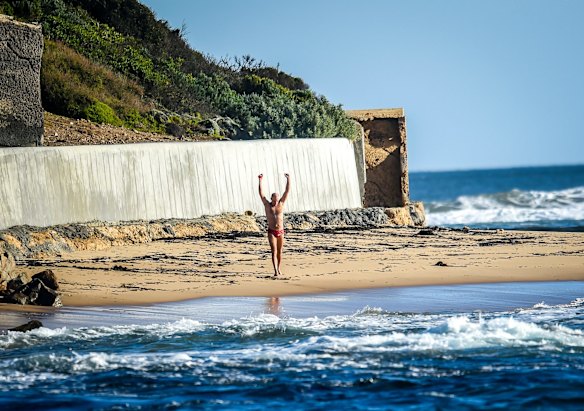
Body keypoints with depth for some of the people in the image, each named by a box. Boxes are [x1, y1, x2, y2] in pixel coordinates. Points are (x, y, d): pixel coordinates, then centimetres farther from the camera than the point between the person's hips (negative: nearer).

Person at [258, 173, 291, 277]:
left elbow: (287, 191, 2)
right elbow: (261, 193, -9)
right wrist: (260, 181, -14)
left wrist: (288, 179, -2)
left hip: (280, 232, 3)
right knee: (274, 251, -11)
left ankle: (279, 269, 24)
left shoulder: (281, 204, 3)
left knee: (279, 252, 11)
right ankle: (276, 271, -17)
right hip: (271, 232, -3)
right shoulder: (267, 205, -2)